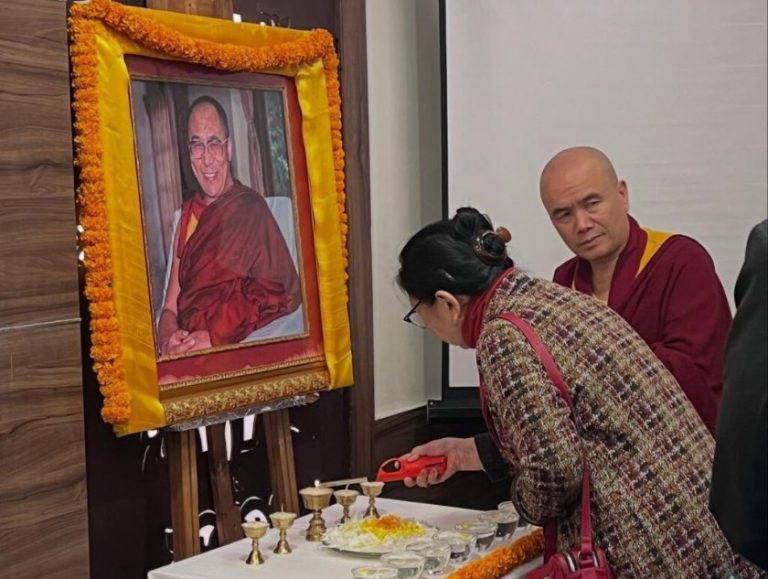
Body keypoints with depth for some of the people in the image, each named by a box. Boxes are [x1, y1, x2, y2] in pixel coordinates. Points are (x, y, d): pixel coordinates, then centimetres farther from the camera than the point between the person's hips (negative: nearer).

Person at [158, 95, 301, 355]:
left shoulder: (252, 209, 0)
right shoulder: (187, 214, 16)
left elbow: (280, 296, -8)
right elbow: (170, 309, 14)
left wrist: (215, 336, -18)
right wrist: (169, 337, -9)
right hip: (185, 356, 4)